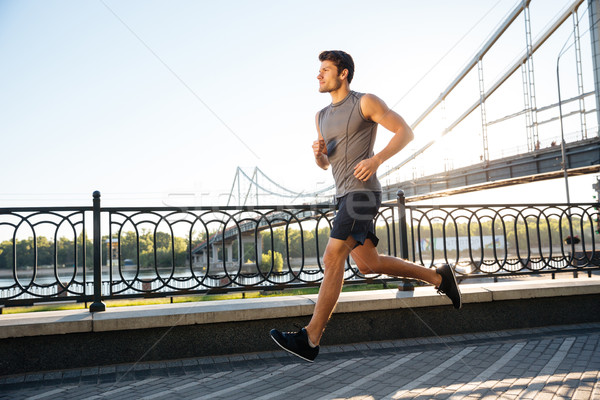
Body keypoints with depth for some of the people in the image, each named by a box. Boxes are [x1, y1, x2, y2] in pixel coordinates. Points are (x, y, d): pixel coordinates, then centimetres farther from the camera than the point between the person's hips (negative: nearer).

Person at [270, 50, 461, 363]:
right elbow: (324, 164, 24)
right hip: (346, 196, 9)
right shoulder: (322, 116, 20)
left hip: (362, 193, -9)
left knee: (332, 258, -16)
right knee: (368, 265, 10)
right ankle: (438, 277, 26)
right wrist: (318, 152, -1)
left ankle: (310, 340, -14)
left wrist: (376, 160, -20)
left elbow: (405, 132, -5)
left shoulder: (365, 102, -2)